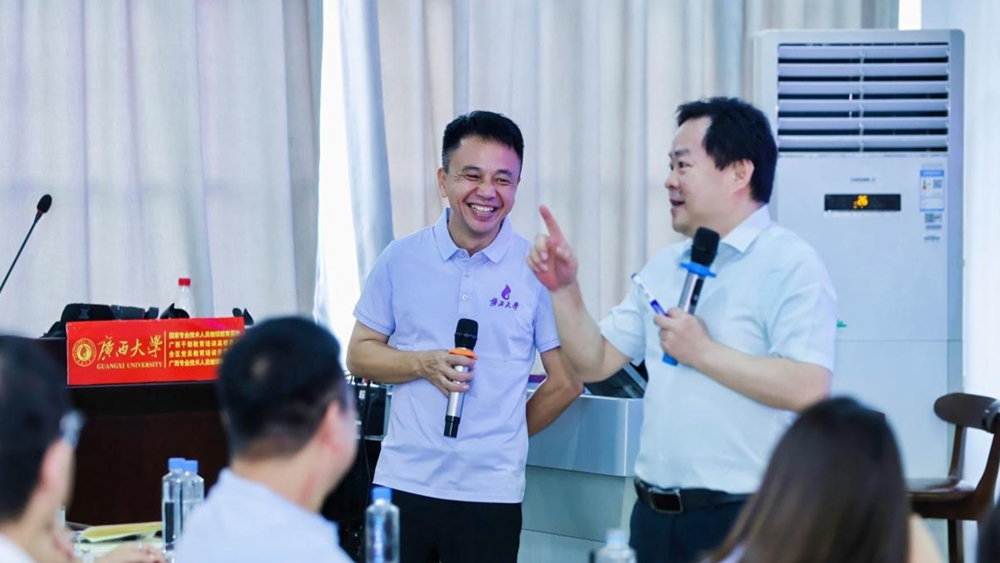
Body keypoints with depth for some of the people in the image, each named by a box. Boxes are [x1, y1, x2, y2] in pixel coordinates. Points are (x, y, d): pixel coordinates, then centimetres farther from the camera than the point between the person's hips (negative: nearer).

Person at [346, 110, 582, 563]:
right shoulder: (401, 258, 4)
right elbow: (359, 355, 8)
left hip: (491, 491, -1)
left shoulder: (538, 270, -1)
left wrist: (502, 437, 10)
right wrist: (424, 364, -8)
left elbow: (566, 382, 5)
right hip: (402, 481, 1)